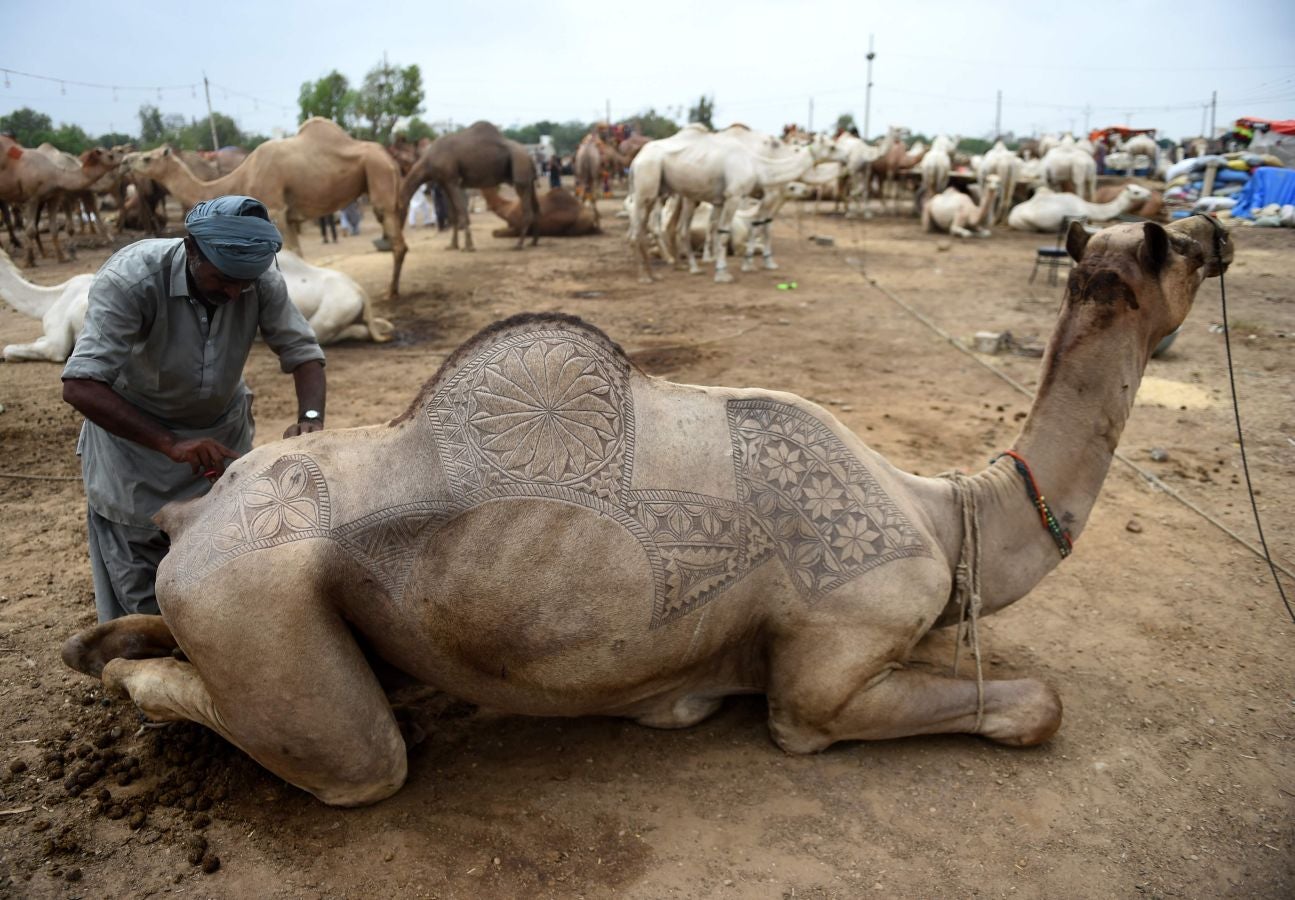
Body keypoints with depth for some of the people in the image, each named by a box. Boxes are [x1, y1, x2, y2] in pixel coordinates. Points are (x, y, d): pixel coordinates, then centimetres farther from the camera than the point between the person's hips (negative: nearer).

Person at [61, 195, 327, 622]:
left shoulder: (262, 281, -21)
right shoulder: (130, 279, -30)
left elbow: (303, 353, -13)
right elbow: (80, 386, -35)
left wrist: (310, 418, -33)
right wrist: (170, 444, -44)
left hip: (223, 430, 3)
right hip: (133, 430, -3)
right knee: (140, 592, 3)